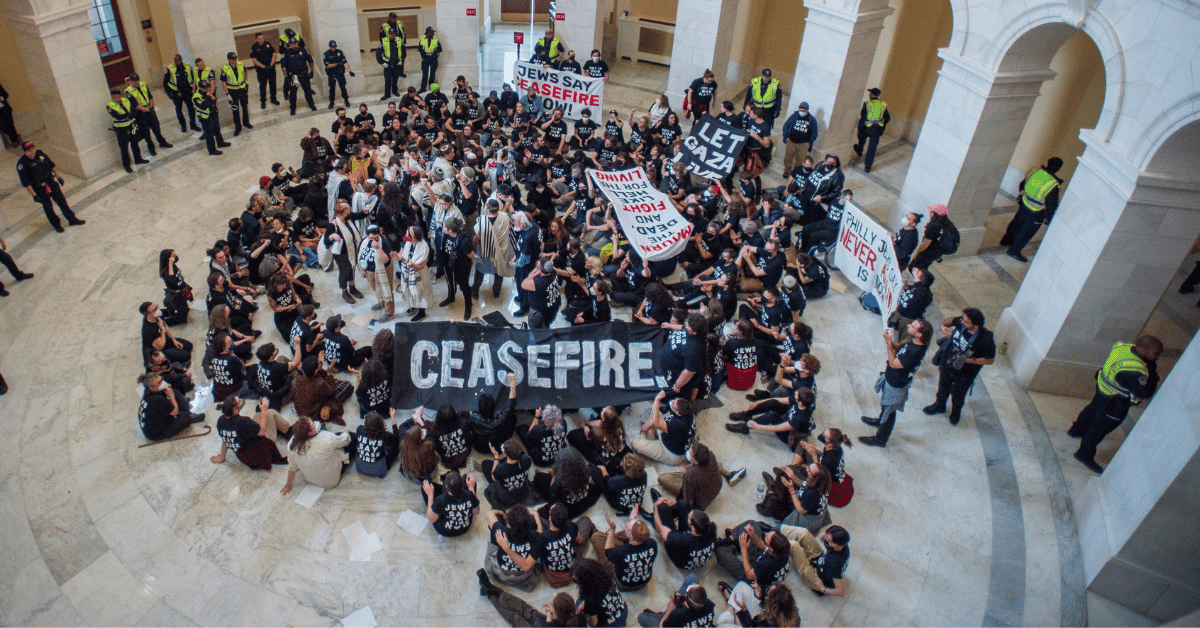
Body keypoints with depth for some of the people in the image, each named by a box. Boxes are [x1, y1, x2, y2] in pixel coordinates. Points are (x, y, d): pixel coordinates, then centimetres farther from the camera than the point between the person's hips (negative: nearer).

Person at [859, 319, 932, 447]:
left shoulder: (916, 352, -38)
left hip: (895, 386, -8)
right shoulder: (913, 342, -12)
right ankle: (881, 421, 61)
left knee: (888, 411, 13)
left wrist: (889, 343, -30)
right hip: (890, 377, 8)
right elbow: (898, 348, 5)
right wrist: (891, 342, -17)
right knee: (885, 405, 33)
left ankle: (880, 439, 33)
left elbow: (894, 363, -31)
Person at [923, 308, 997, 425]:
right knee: (943, 388, 29)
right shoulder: (961, 322, -23)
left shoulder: (986, 340, -34)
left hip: (963, 374, -4)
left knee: (958, 395, 23)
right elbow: (952, 320, 3)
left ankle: (956, 412, 56)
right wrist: (944, 325, -18)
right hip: (946, 363, 4)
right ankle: (939, 405, 58)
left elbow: (990, 360, -20)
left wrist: (969, 360, -31)